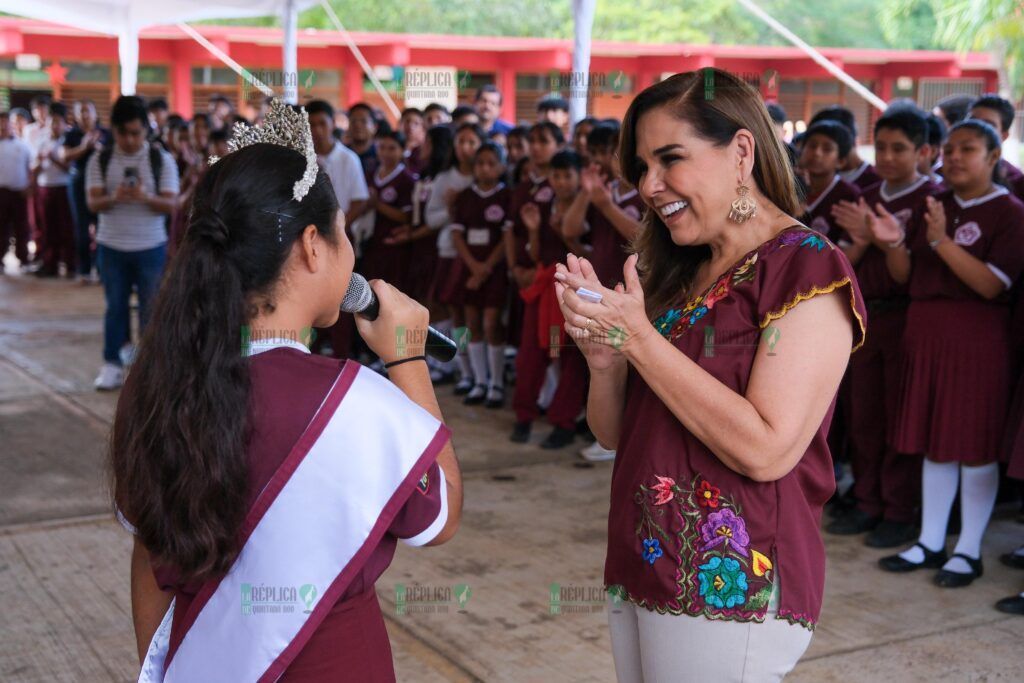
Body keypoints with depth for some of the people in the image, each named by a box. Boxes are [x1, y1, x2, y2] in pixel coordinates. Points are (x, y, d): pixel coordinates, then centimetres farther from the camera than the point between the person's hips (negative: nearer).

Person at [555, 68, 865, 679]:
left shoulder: (808, 268, -12)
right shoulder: (678, 273, 10)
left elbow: (766, 450, -23)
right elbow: (613, 433, 10)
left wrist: (638, 337, -19)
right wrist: (604, 355, -10)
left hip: (731, 588, -7)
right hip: (641, 569, 7)